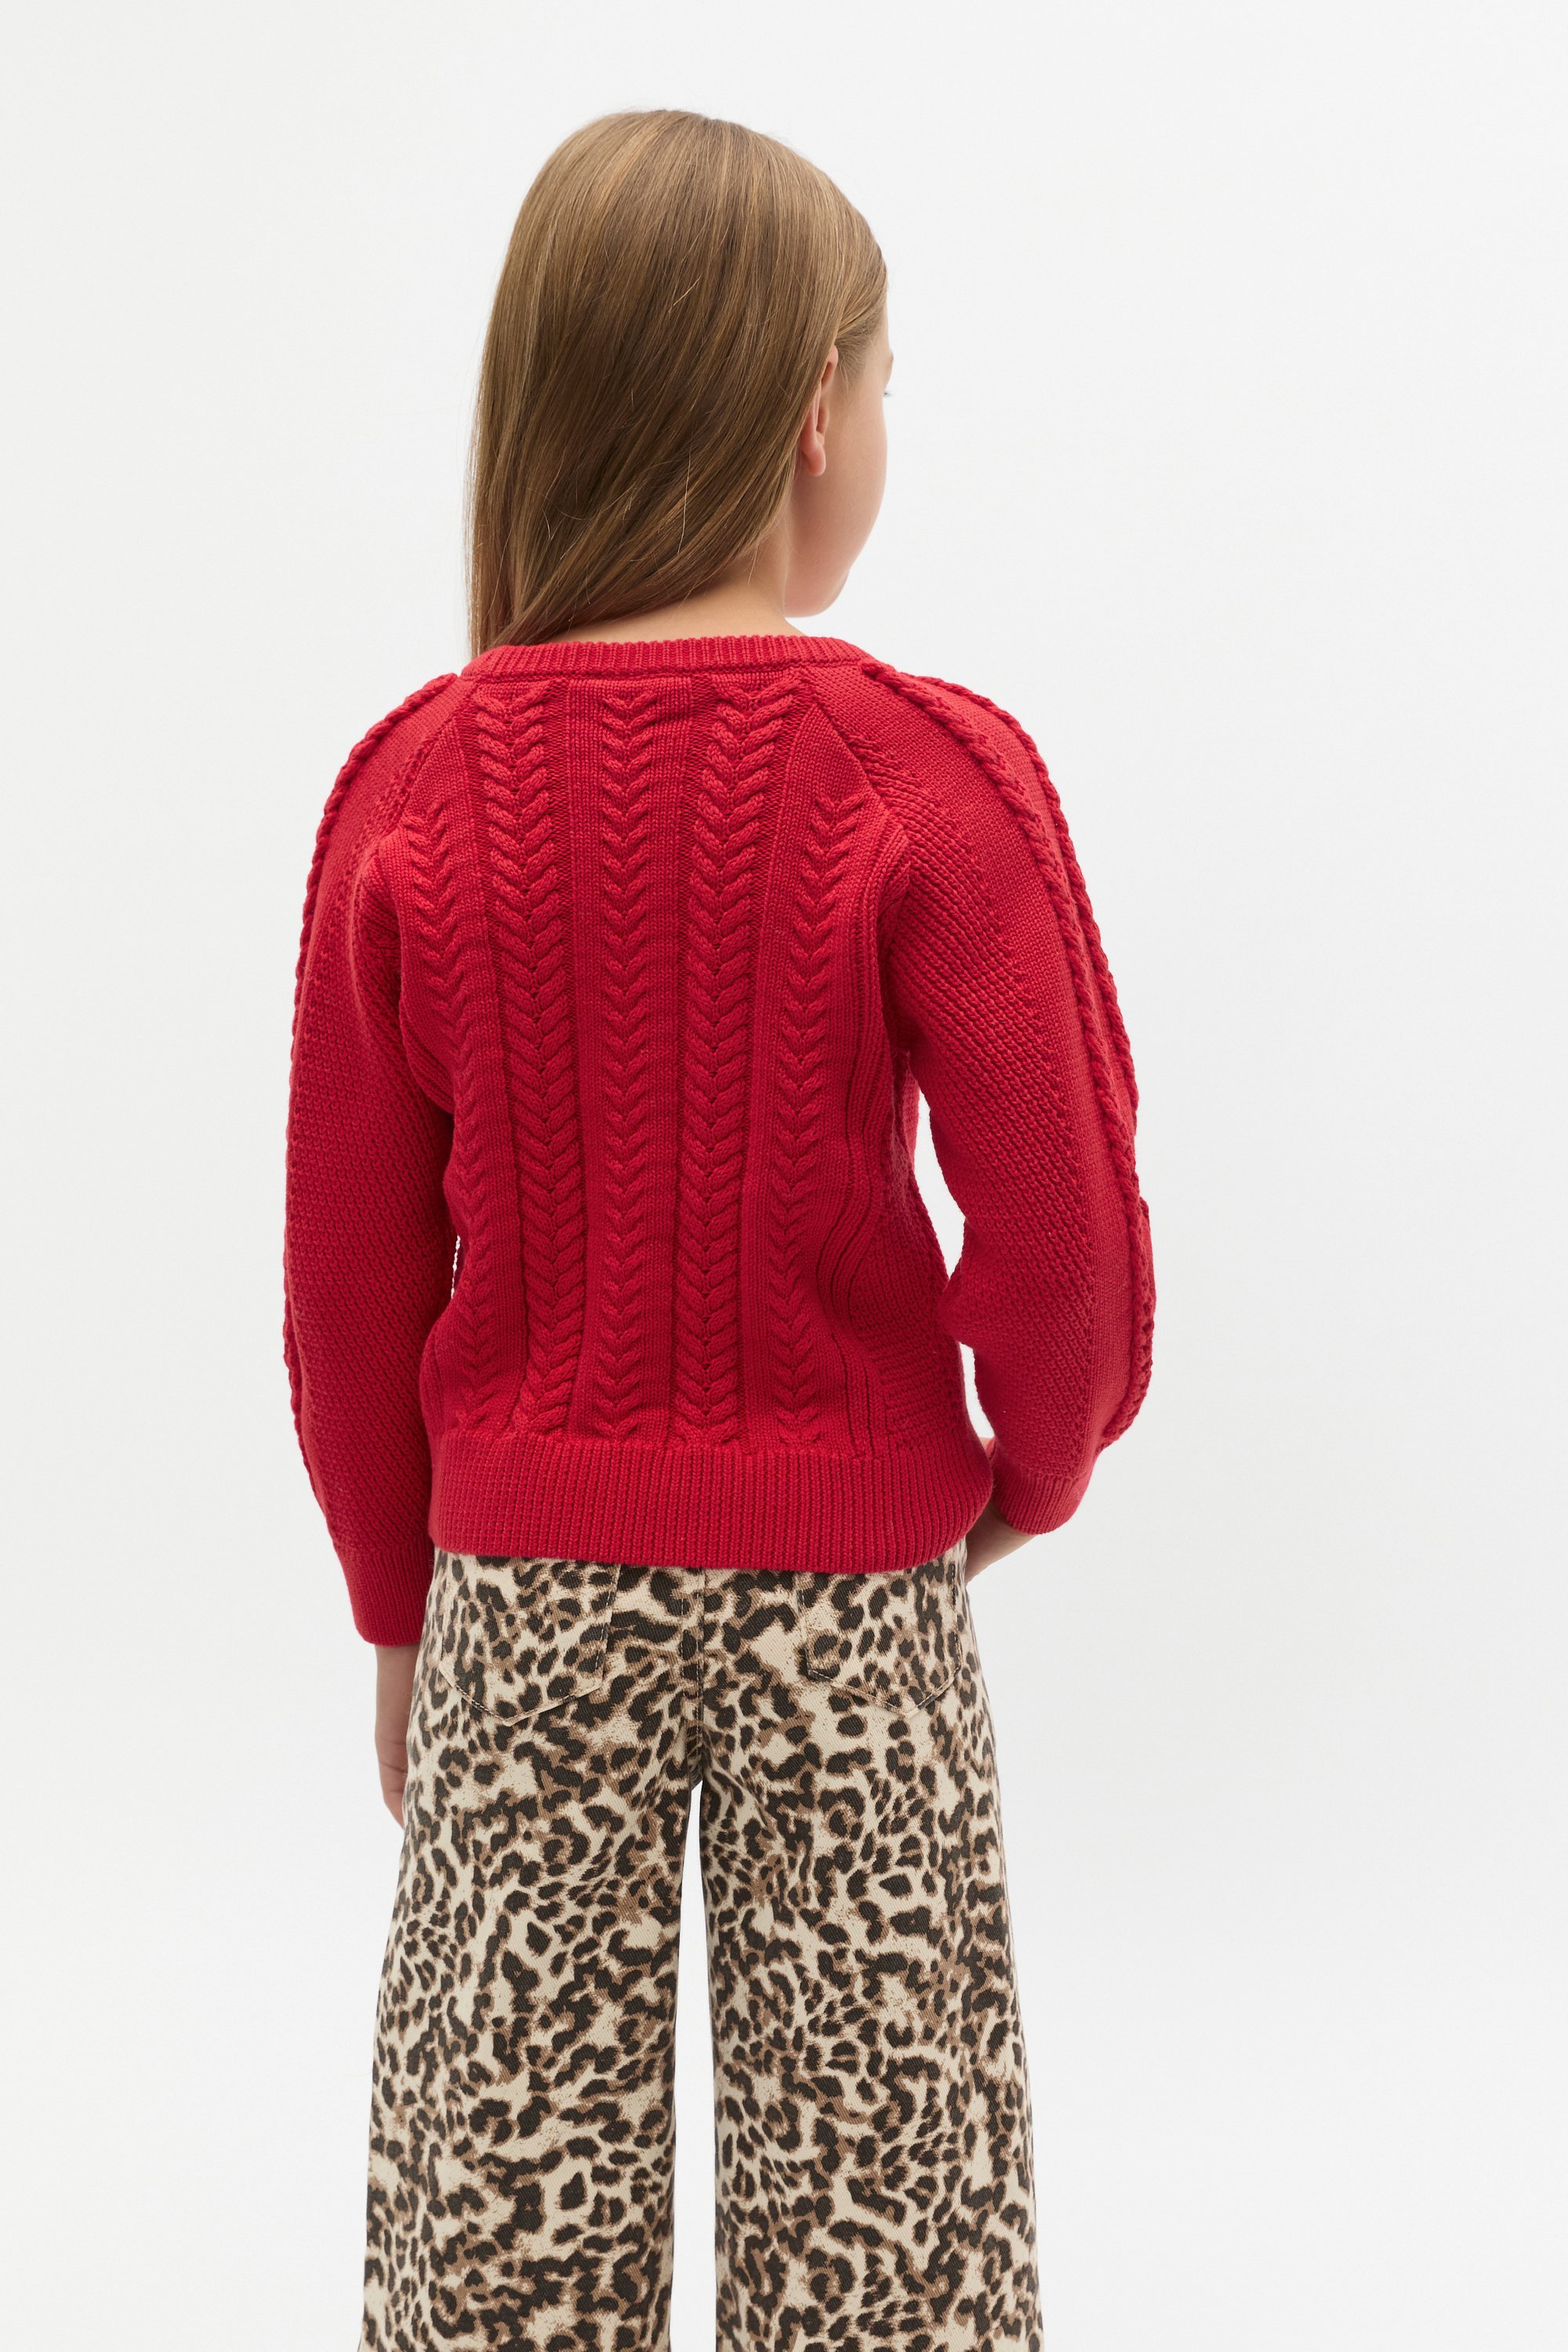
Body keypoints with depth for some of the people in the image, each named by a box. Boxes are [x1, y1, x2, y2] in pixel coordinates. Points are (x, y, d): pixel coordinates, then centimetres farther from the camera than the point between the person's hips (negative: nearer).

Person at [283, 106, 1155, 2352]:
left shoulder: (413, 783, -6)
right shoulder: (930, 774, -13)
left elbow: (351, 1276, -1)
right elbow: (1067, 1224, -13)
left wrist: (402, 1601, 12)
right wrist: (1041, 1466, 8)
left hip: (522, 1585, 2)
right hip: (851, 1590, -2)